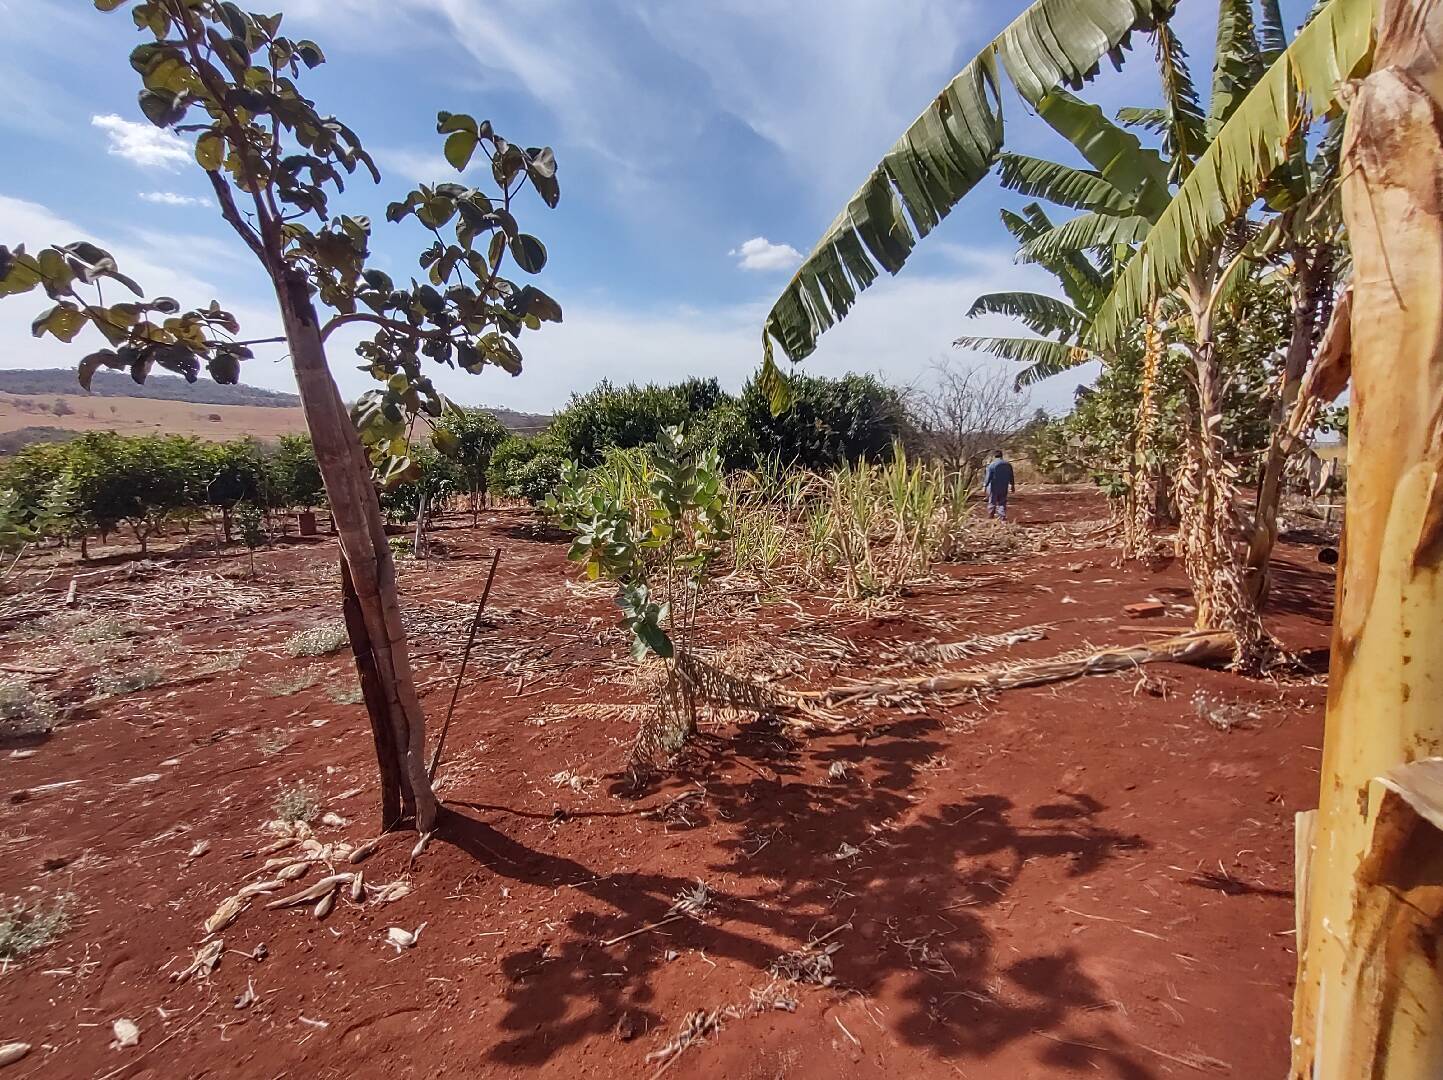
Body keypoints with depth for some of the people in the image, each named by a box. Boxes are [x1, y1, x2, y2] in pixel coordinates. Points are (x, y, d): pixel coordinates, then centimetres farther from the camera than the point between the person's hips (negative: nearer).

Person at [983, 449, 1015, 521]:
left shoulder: (991, 465, -13)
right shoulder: (1008, 464, 3)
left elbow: (988, 477, -13)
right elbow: (1011, 477, 9)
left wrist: (985, 485, -1)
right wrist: (1012, 485, 20)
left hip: (993, 488, -4)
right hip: (1004, 488, 4)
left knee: (992, 502, 8)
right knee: (1002, 503, 10)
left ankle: (990, 517, 15)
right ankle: (1002, 517, 6)